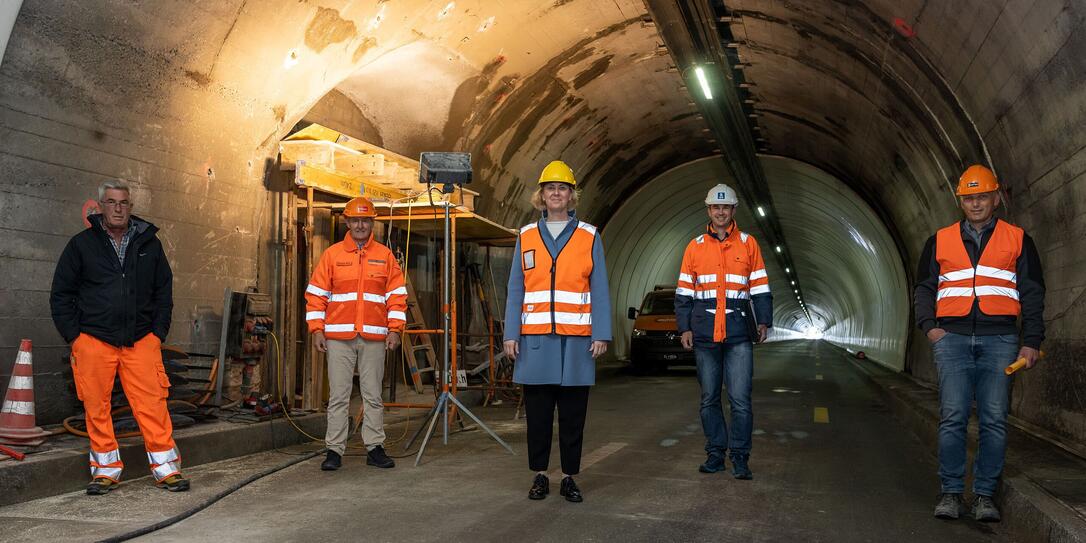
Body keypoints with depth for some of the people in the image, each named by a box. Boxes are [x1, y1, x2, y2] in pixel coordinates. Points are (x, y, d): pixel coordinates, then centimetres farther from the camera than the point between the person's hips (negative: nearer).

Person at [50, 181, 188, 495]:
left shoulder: (149, 244, 11)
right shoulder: (81, 244, 7)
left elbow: (164, 290, 14)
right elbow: (61, 294, 8)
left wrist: (158, 333, 5)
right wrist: (73, 336, 0)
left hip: (141, 341, 0)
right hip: (93, 340, 0)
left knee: (152, 404, -5)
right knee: (96, 407, 3)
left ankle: (166, 469, 1)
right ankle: (106, 471, 17)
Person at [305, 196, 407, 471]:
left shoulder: (385, 256, 9)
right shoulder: (332, 254, 7)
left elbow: (397, 295, 8)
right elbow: (316, 294, 6)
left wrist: (394, 329, -1)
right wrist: (317, 329, -2)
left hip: (374, 337, 1)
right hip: (339, 337, -1)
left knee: (373, 395, 6)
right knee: (338, 395, 1)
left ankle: (375, 447, 13)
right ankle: (334, 449, 7)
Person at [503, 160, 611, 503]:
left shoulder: (589, 237, 6)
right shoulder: (526, 237, 10)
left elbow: (600, 291, 3)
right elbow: (515, 291, 8)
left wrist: (601, 335, -5)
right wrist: (510, 335, 1)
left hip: (576, 340, -1)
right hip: (535, 339, 1)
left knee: (573, 415, 5)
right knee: (537, 413, 6)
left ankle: (569, 477, 16)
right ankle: (539, 476, 18)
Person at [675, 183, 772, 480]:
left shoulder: (748, 243, 7)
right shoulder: (695, 246, 10)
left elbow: (760, 288, 9)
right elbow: (684, 291, 10)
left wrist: (764, 322, 0)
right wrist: (685, 328, 4)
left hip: (738, 332, -2)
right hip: (704, 332, 2)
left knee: (740, 398, -5)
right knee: (709, 397, 8)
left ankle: (740, 457, 5)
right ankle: (716, 453, 17)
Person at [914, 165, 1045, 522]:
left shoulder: (1017, 240, 12)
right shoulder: (940, 241, 14)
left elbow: (1032, 293, 11)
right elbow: (923, 288, 17)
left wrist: (1032, 341, 3)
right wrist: (929, 326, 1)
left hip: (999, 340, 0)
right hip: (952, 337, 0)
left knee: (994, 420, -1)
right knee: (953, 417, -5)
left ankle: (985, 495, 7)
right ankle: (951, 493, 2)